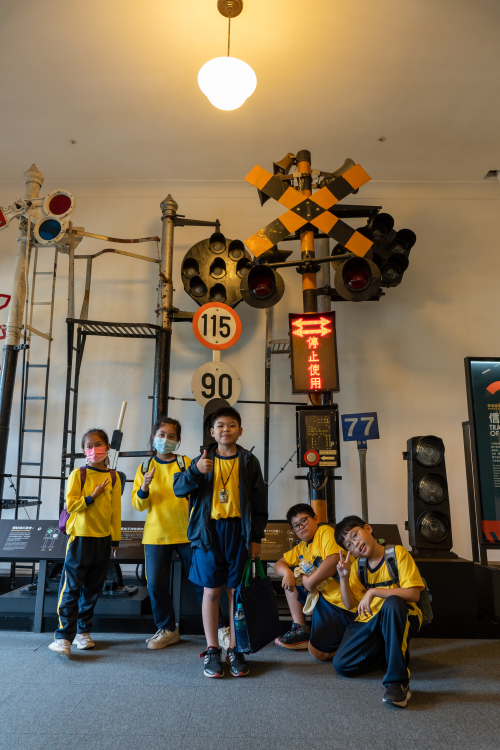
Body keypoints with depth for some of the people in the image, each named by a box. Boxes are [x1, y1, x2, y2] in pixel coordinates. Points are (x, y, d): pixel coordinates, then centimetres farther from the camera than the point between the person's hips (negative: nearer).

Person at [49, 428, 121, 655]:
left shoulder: (113, 477, 5)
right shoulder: (78, 475, -3)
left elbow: (116, 510, 7)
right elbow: (71, 504, -7)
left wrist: (116, 539, 9)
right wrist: (93, 496, -18)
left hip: (103, 538, 3)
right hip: (80, 536, -3)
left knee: (92, 588, 10)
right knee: (71, 587, -5)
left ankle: (82, 631, 23)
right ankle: (64, 636, 0)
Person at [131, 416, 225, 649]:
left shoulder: (186, 463, 2)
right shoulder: (145, 467, 8)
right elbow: (138, 504, 4)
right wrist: (144, 488, -15)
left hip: (187, 532, -2)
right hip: (156, 534, 2)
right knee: (156, 584, 2)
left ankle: (220, 626, 19)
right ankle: (168, 629, 24)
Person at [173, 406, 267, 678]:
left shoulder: (248, 461, 3)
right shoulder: (204, 459, 4)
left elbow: (259, 502, 5)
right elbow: (178, 488, -3)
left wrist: (256, 537, 2)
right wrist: (195, 471, -21)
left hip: (238, 530, 0)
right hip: (209, 531, 0)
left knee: (236, 591, 8)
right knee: (211, 591, 6)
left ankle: (234, 650, 23)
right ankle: (211, 651, 20)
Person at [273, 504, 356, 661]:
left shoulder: (325, 532, -13)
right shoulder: (301, 548, 14)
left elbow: (334, 560, -30)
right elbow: (279, 564, 17)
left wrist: (310, 582, -20)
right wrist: (287, 572, -8)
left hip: (340, 602, -9)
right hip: (321, 595, 9)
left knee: (318, 652, -15)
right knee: (290, 578, 10)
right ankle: (301, 630, 13)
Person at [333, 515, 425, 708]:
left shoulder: (397, 553, -8)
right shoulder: (357, 566, 9)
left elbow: (413, 594, -18)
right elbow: (350, 604, 5)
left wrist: (373, 592, -24)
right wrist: (344, 578, -12)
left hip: (401, 618, -5)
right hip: (370, 621, 5)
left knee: (392, 603, -40)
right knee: (341, 665, -15)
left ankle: (398, 681, -35)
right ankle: (387, 653, 9)